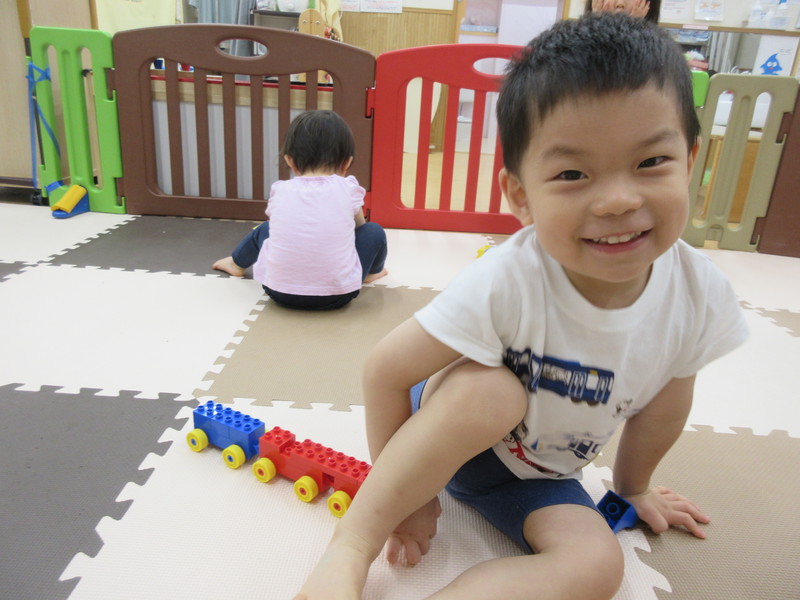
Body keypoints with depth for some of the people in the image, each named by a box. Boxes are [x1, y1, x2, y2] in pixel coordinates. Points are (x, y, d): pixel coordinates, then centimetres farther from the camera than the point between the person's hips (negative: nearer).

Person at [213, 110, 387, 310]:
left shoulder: (280, 191, 0)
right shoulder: (348, 189, -3)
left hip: (280, 292, 2)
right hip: (338, 295, -2)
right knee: (374, 231, 15)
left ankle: (237, 263, 55)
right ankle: (372, 272, 43)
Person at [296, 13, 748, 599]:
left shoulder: (700, 294, -20)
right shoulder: (504, 283, -34)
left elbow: (664, 401, -1)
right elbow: (385, 370, -25)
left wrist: (634, 485, 15)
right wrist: (399, 492, -14)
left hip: (541, 475, 4)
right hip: (449, 439, -3)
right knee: (489, 389, -35)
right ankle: (349, 549, -21)